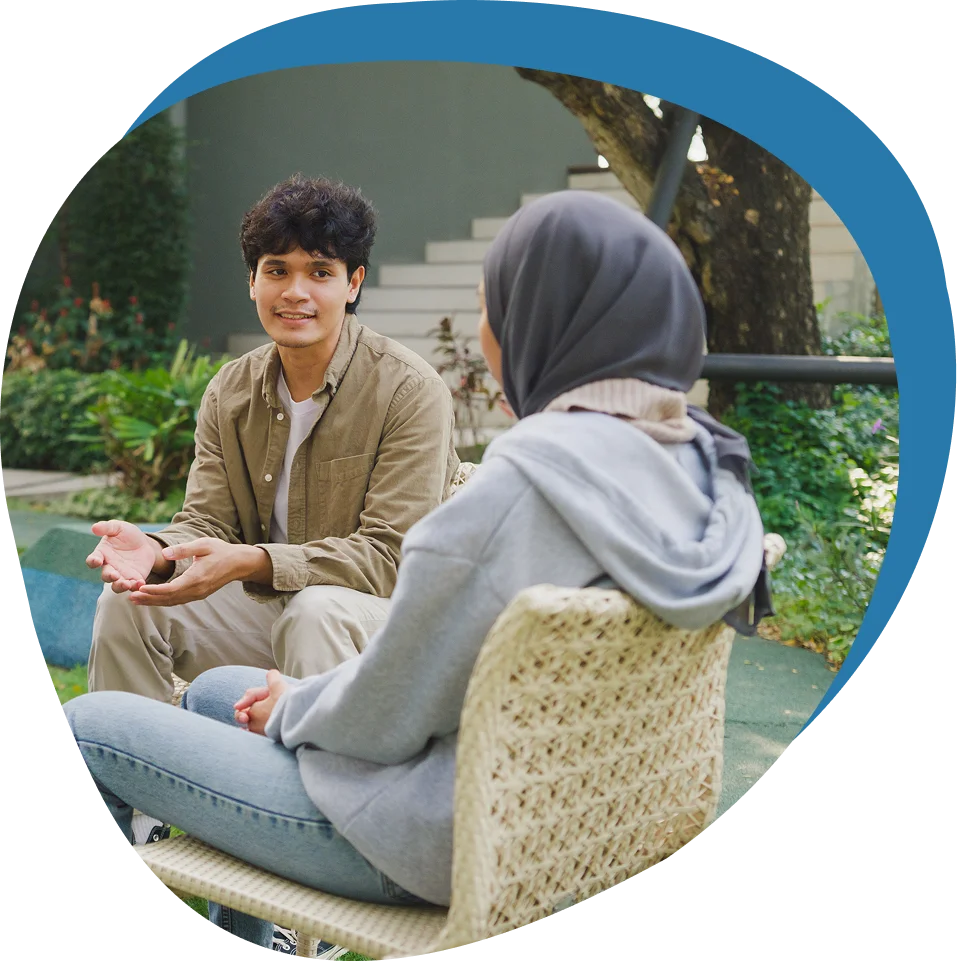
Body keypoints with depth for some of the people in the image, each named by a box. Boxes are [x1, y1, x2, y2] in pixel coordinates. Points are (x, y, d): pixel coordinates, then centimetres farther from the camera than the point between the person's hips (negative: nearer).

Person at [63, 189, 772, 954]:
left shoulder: (524, 485, -30)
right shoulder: (705, 466, -3)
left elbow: (386, 713, -21)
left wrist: (289, 710, 2)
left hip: (444, 834, -8)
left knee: (85, 726, 6)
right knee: (216, 691, 26)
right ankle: (243, 933, 40)